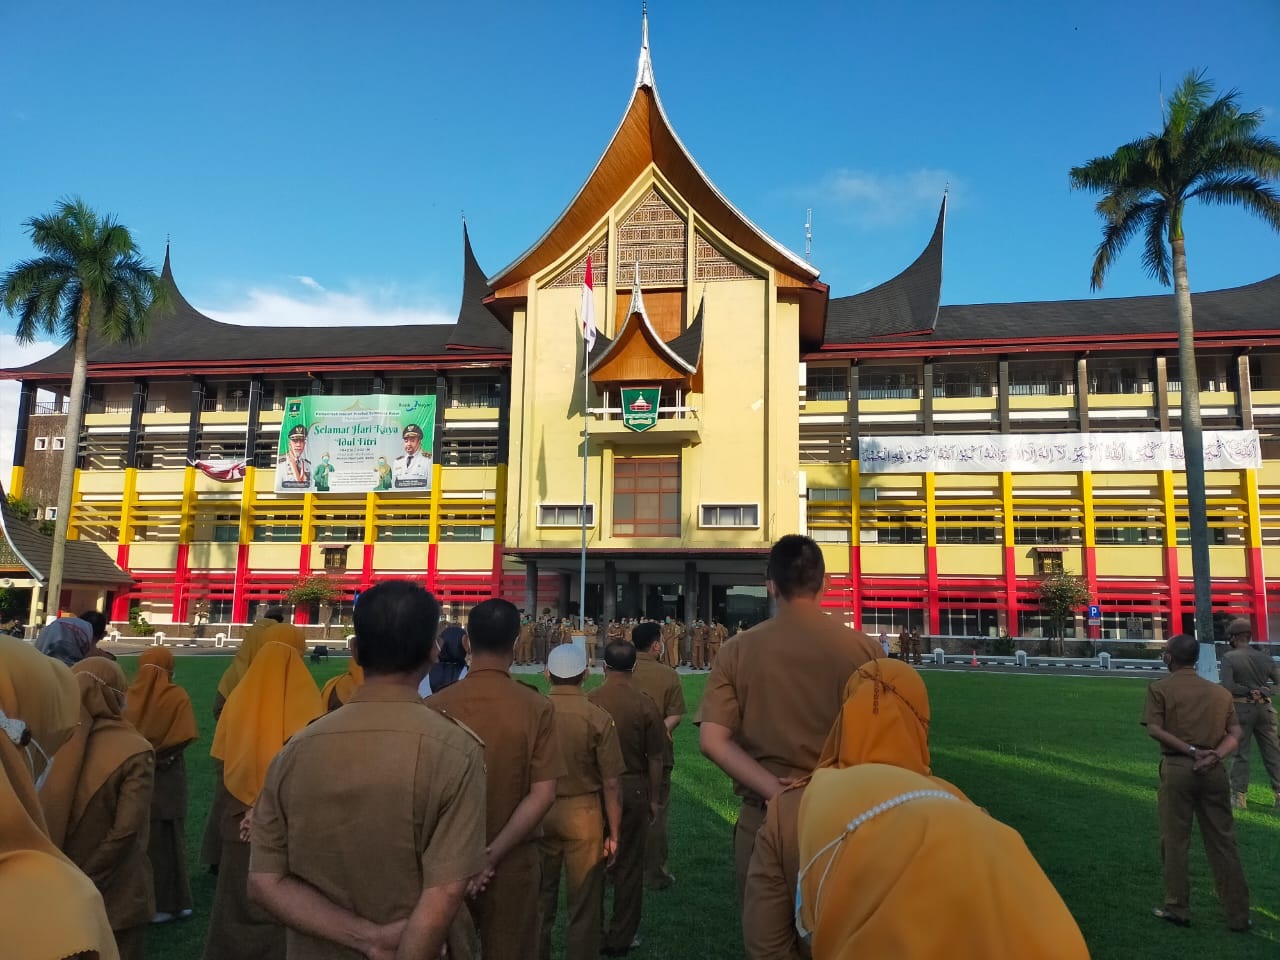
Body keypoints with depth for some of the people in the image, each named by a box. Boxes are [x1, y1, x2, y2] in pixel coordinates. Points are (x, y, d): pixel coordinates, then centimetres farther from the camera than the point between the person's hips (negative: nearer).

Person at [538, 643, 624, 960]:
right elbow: (611, 783, -12)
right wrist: (614, 833, -1)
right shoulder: (598, 718, -14)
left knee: (539, 901, 19)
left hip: (538, 815, 2)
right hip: (582, 814, -2)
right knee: (584, 905, 13)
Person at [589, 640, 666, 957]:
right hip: (633, 788, -1)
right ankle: (620, 938, 21)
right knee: (629, 864, 11)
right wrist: (653, 799, 5)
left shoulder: (588, 701, -10)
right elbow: (655, 758, -7)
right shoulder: (645, 705, -12)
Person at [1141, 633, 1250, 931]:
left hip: (1177, 768, -4)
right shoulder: (1219, 691, 11)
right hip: (1214, 770, 4)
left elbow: (1155, 730, -12)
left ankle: (1177, 908, 12)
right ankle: (1238, 914, 15)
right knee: (1223, 842, 10)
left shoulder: (1160, 688, -2)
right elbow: (1235, 733, 4)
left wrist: (1191, 751, -13)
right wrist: (1215, 755, -9)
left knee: (1175, 841, 6)